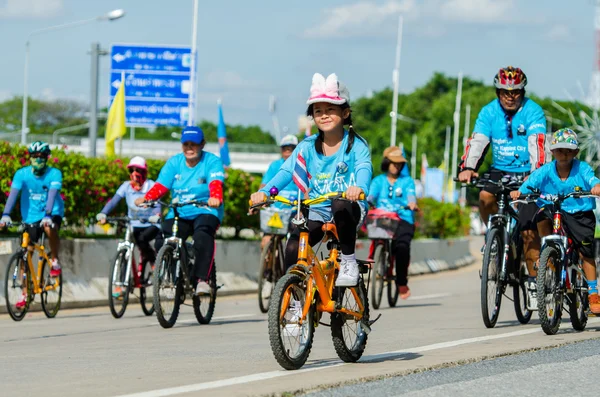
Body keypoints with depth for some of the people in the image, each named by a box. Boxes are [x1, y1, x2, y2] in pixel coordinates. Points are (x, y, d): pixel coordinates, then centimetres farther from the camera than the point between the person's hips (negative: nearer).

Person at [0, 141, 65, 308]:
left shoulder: (54, 174, -14)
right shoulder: (22, 174, -9)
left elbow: (52, 194, -27)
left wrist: (47, 215, -43)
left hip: (52, 213, -3)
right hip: (31, 216, 3)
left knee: (49, 228, -37)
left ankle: (55, 260, -11)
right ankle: (25, 293, 8)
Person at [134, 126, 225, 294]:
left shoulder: (212, 161, -2)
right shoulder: (174, 162, 9)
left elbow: (215, 184, -20)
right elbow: (161, 185, -3)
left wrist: (215, 198, -44)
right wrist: (146, 198, -24)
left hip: (205, 212, -4)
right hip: (179, 214, 4)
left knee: (203, 236, -35)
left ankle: (202, 280, -34)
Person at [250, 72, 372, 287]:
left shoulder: (356, 144, -5)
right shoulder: (308, 146, 3)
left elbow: (364, 168, -25)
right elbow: (287, 171, -9)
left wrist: (359, 187, -50)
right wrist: (264, 192, -29)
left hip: (349, 208, -3)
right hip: (317, 211, 3)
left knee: (341, 205, -39)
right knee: (293, 249, -19)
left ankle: (349, 261, -19)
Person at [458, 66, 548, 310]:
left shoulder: (533, 112, -12)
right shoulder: (489, 112, -3)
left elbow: (537, 143, -25)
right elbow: (477, 141, -15)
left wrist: (535, 174, -40)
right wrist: (467, 168, -33)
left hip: (526, 174, -3)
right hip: (500, 171, 3)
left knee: (529, 230, -11)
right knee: (485, 197, -29)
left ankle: (533, 281, 2)